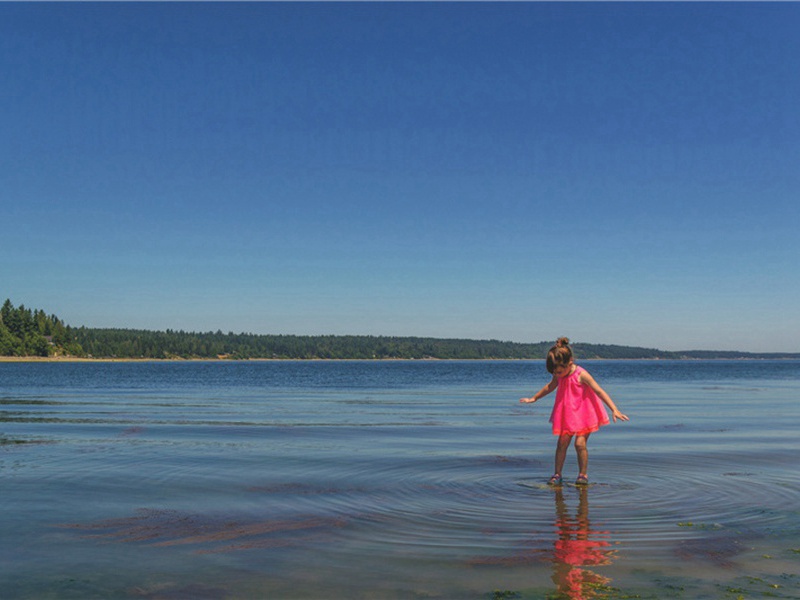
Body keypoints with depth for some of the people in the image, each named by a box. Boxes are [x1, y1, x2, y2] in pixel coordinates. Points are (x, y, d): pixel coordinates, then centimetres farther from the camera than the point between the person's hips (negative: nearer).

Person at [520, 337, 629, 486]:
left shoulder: (581, 375, -20)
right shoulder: (559, 376, -2)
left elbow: (599, 391, -21)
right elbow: (549, 387, 19)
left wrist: (614, 409, -28)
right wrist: (534, 398, 30)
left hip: (583, 414, -5)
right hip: (566, 415, 5)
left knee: (580, 443, -12)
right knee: (562, 443, 0)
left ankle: (583, 474, 4)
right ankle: (557, 474, 9)